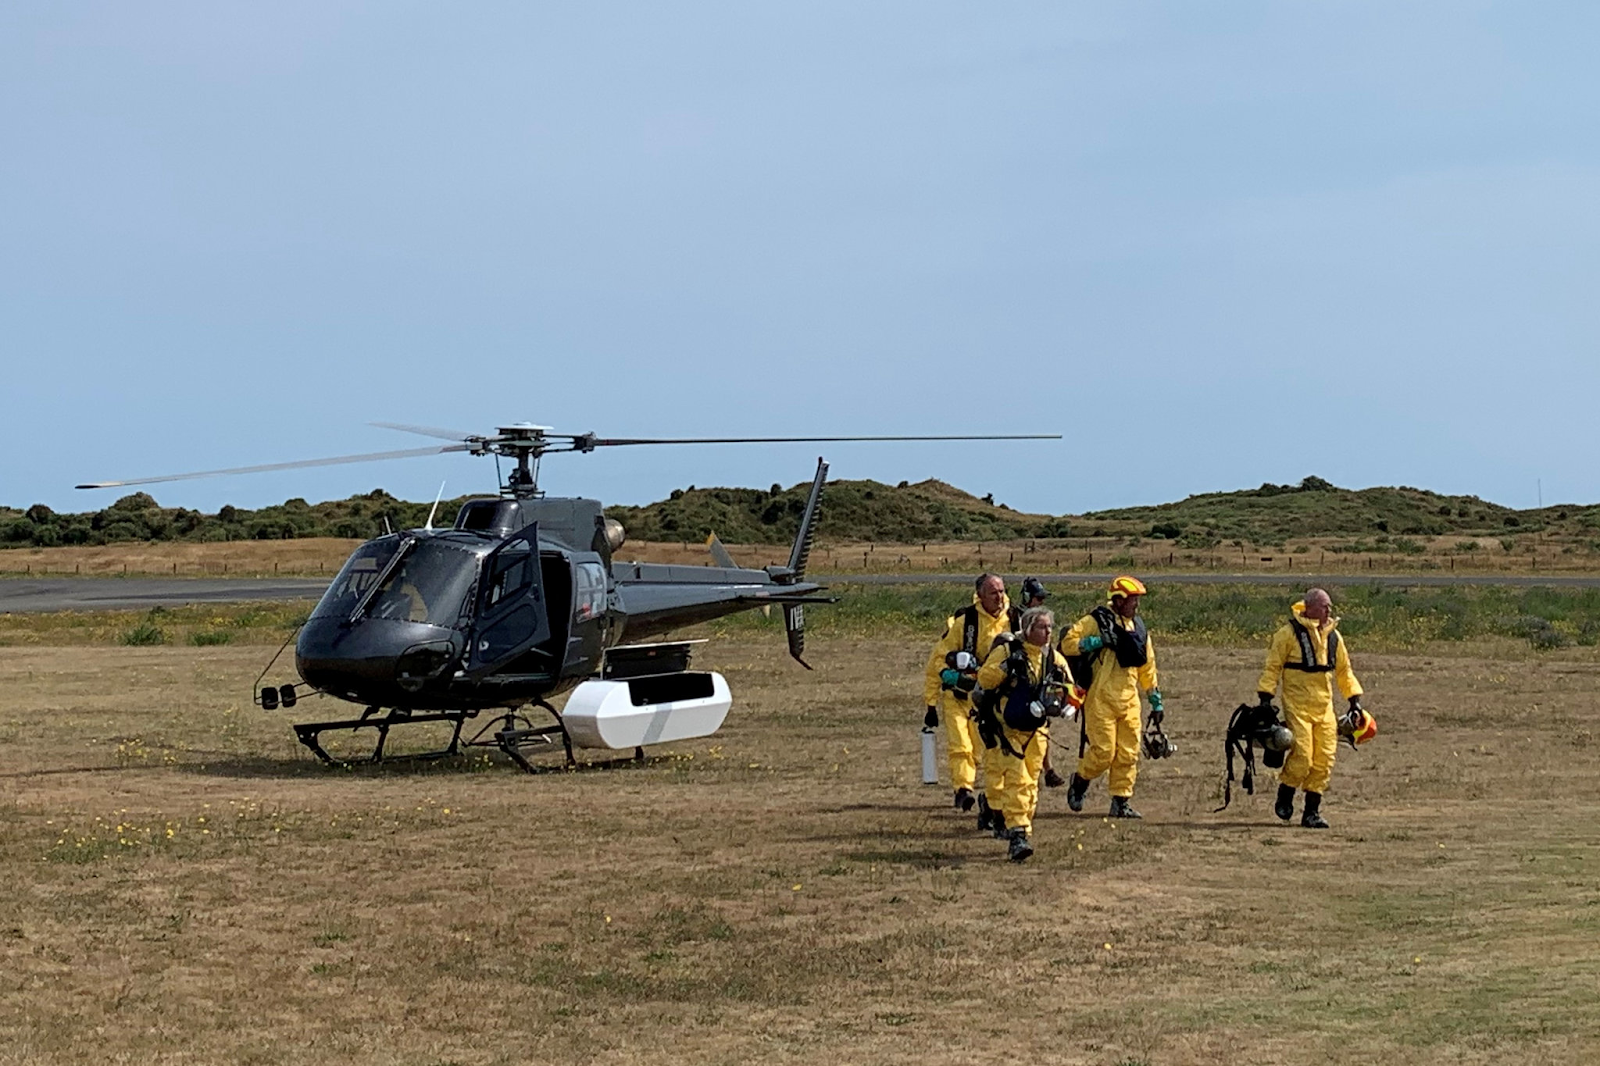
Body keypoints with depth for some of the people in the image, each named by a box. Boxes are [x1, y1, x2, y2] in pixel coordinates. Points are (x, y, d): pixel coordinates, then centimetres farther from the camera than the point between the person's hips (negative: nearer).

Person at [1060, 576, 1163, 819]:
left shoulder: (1138, 627, 14)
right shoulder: (1096, 621, -6)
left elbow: (1147, 666, 21)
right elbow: (1066, 644, -12)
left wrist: (1156, 702, 21)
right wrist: (1099, 641, -21)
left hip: (1128, 699, 6)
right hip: (1100, 698, -6)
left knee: (1129, 753, 3)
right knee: (1103, 751, -7)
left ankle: (1121, 801, 11)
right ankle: (1080, 781, 19)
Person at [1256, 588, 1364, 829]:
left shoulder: (1333, 636, 12)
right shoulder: (1289, 633, -5)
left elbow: (1344, 670, 22)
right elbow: (1272, 667, -3)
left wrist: (1354, 699, 15)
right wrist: (1265, 698, -9)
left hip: (1324, 707, 5)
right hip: (1297, 705, -5)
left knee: (1324, 759, 0)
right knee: (1302, 756, -14)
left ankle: (1312, 811, 9)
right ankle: (1284, 800, 9)